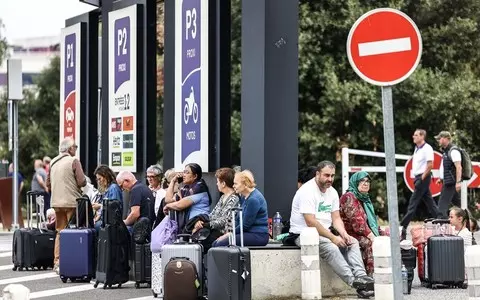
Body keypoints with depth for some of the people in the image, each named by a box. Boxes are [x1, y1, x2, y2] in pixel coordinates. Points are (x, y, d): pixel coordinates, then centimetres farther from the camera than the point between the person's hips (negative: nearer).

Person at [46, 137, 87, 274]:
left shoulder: (53, 162, 10)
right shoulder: (73, 161, -9)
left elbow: (48, 184, 13)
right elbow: (82, 182, -15)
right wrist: (83, 182, 6)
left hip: (57, 202, 6)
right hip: (71, 202, -6)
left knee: (60, 232, 14)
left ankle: (57, 262, 14)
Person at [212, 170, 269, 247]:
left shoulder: (254, 199, -17)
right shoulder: (244, 197, 13)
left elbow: (246, 224, -17)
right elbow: (239, 219, 16)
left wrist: (230, 234, -8)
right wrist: (228, 234, 3)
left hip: (258, 235, -10)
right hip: (249, 233, 10)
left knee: (221, 244, -22)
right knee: (216, 243, -3)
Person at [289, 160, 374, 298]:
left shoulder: (332, 192, 10)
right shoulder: (307, 191, -17)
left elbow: (336, 218, 10)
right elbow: (311, 222, -24)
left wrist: (344, 234, -11)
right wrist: (333, 238, -22)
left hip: (324, 233, 9)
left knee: (352, 242, -11)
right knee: (331, 247, -34)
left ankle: (361, 276, -30)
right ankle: (354, 282, -42)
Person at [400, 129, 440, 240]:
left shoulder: (427, 148, -12)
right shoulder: (417, 148, 15)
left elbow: (430, 165, -18)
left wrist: (422, 178, -18)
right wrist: (415, 178, 13)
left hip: (423, 178, -9)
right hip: (418, 177, 9)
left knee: (413, 202, -10)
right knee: (429, 201, 11)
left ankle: (403, 228, -11)